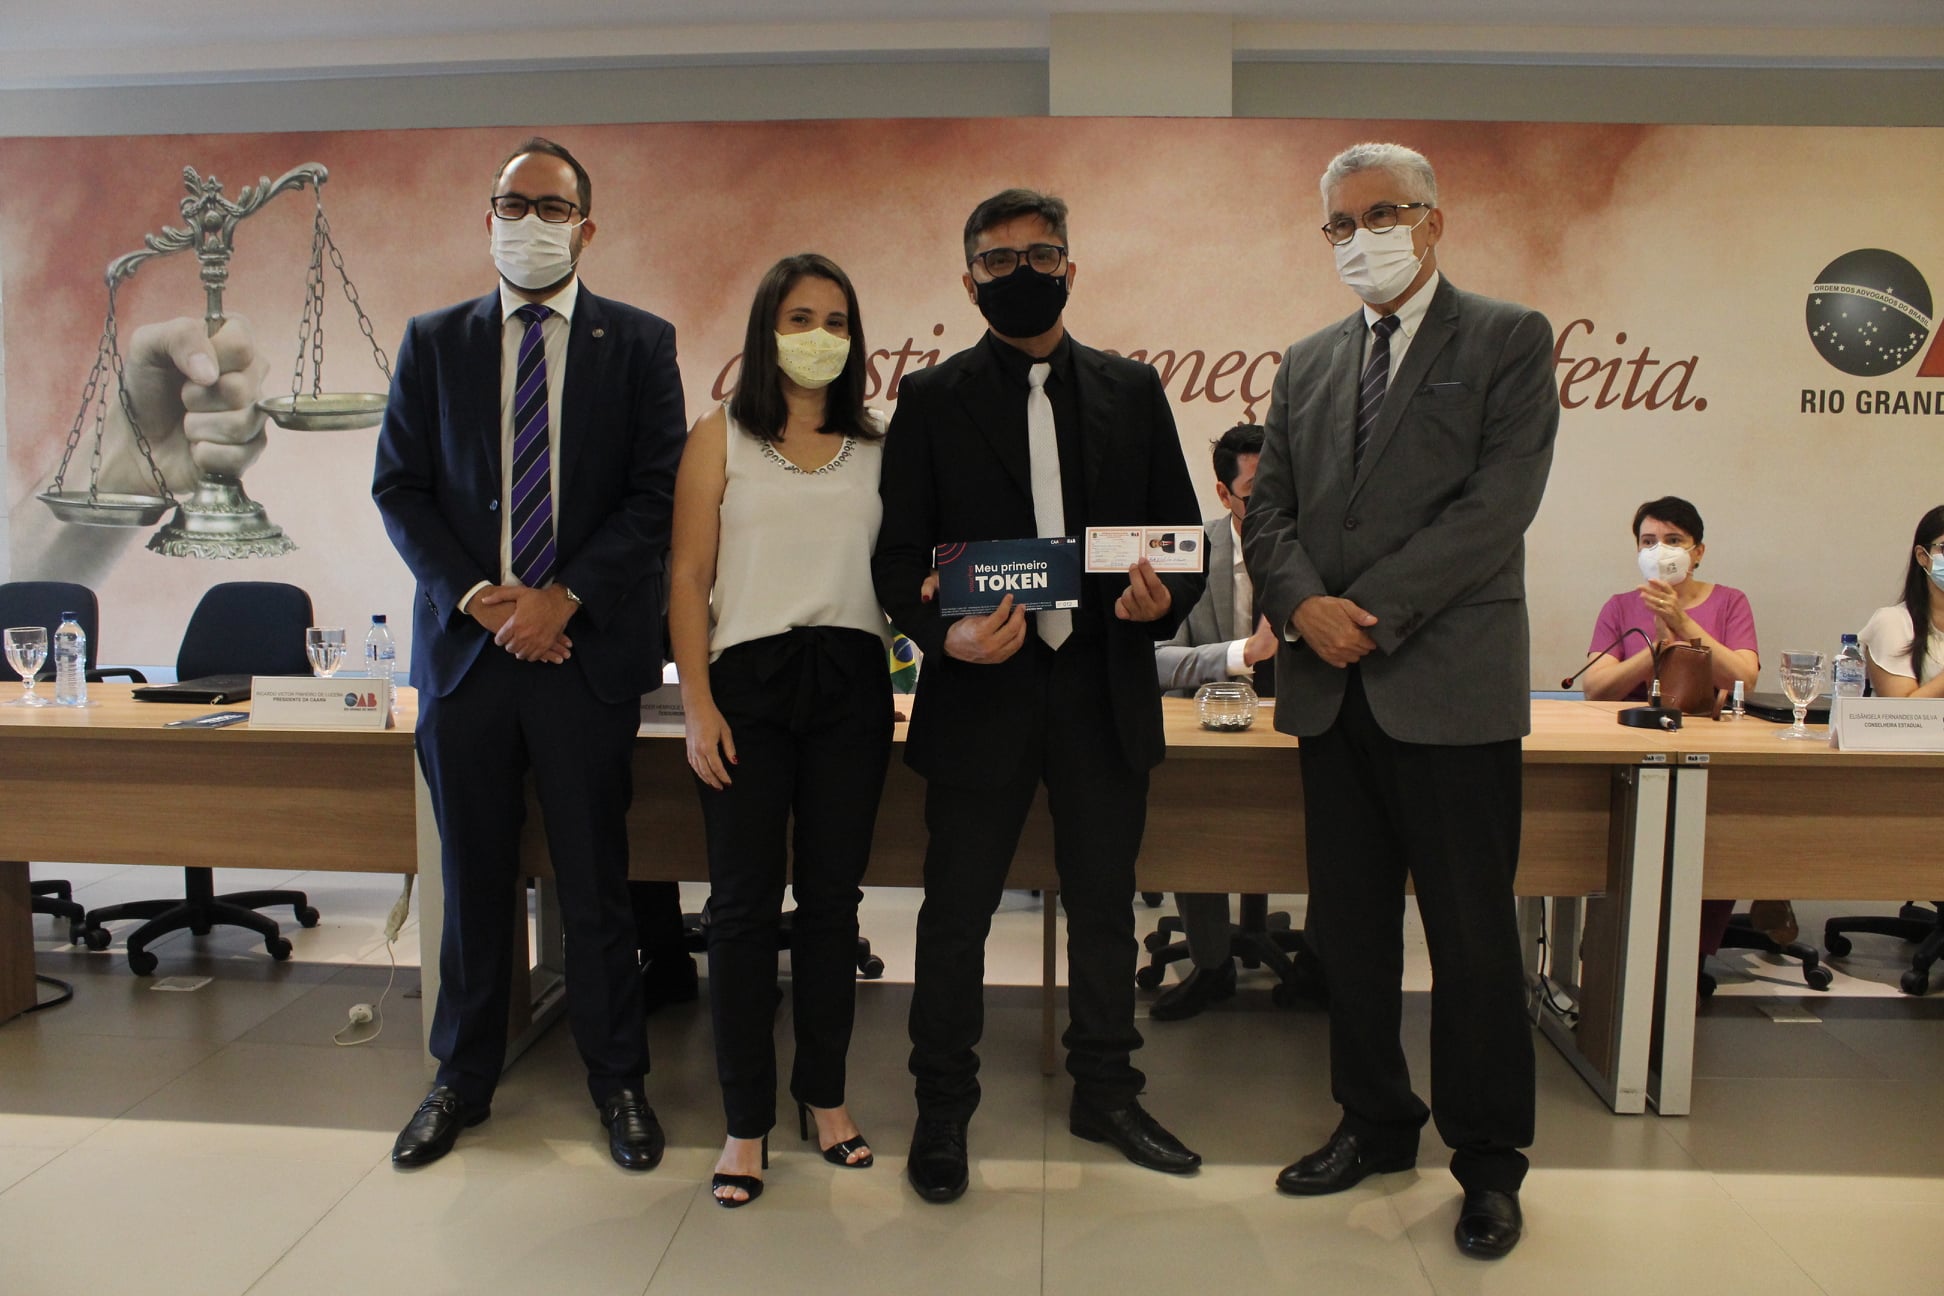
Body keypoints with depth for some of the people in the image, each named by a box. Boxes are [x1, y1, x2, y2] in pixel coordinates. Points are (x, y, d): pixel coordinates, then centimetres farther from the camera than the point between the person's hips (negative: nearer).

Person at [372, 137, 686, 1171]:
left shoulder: (639, 343, 4)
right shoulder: (433, 342, 10)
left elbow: (658, 493, -3)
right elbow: (399, 488, 6)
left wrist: (563, 598, -12)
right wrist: (478, 597, -8)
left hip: (587, 650, -2)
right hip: (463, 648, 2)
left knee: (594, 882, 5)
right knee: (472, 880, 12)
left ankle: (618, 1081, 21)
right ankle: (463, 1077, 29)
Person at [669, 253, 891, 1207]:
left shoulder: (878, 448, 12)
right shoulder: (720, 439, 5)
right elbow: (688, 578, 0)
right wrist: (697, 704, -8)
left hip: (852, 681, 2)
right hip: (749, 679, -2)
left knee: (832, 896, 10)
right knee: (744, 902, 2)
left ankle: (824, 1093, 26)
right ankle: (746, 1119, 15)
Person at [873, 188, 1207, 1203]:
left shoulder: (1131, 390, 9)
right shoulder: (931, 399, 3)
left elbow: (1182, 532, 10)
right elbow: (897, 555, -1)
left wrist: (1164, 598, -12)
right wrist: (947, 633, -20)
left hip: (1106, 687, 3)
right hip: (982, 688, -2)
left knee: (1104, 906, 14)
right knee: (956, 913, 6)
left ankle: (1106, 1094, 33)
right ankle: (942, 1112, 24)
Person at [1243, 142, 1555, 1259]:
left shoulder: (1509, 340, 1)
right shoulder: (1309, 362, 16)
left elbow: (1498, 501, -11)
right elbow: (1270, 507, 10)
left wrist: (1374, 611, -16)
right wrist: (1305, 605, -10)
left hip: (1450, 686, -5)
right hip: (1333, 691, 5)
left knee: (1473, 935, 3)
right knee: (1351, 926, 13)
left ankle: (1490, 1159, 20)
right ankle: (1377, 1124, 30)